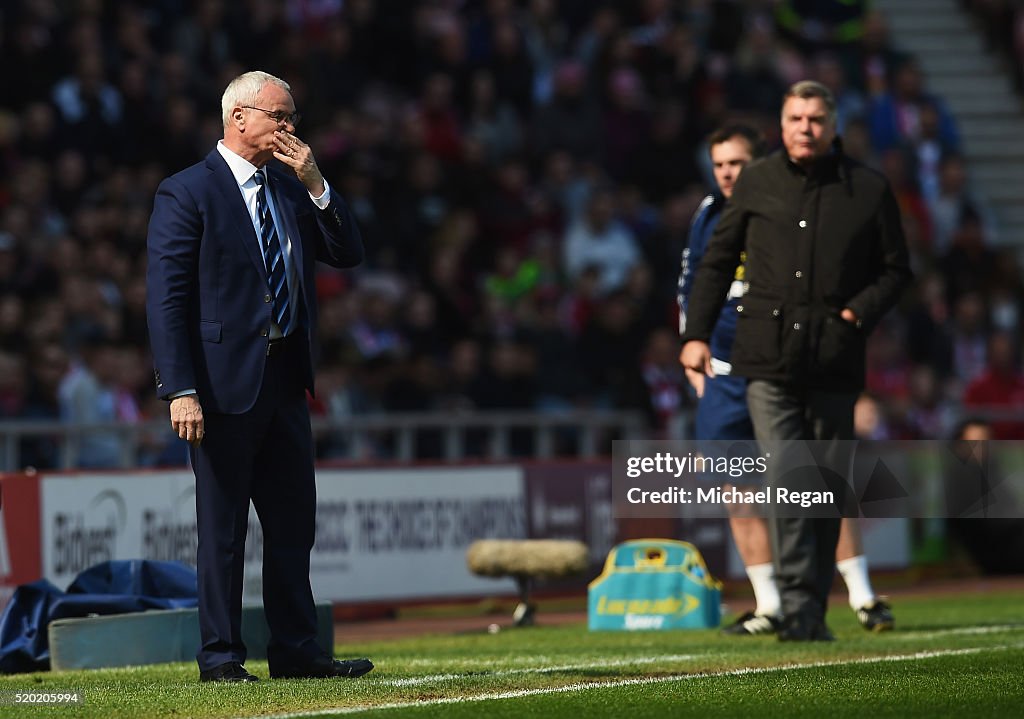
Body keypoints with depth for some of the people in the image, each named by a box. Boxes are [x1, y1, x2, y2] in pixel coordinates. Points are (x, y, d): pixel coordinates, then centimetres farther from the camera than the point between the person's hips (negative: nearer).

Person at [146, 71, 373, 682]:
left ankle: (296, 650, 16)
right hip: (225, 381, -7)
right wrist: (180, 390, -18)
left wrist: (316, 185, -4)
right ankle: (221, 655, 6)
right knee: (222, 527, 0)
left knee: (294, 522, 9)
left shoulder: (292, 189, 14)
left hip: (286, 380, 7)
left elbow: (349, 254, 9)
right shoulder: (188, 194, -7)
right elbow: (166, 298, -11)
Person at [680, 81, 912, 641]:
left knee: (828, 487, 4)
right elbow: (717, 261, 17)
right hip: (769, 360, 0)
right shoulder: (756, 184, 9)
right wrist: (696, 333, 11)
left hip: (835, 364, 1)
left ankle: (813, 611, 12)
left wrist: (860, 311, -4)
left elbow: (896, 269, 13)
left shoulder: (869, 190, 6)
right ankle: (797, 606, -16)